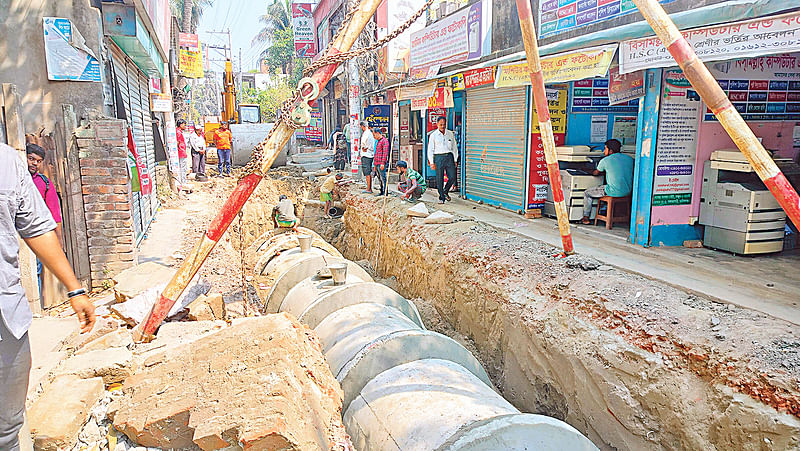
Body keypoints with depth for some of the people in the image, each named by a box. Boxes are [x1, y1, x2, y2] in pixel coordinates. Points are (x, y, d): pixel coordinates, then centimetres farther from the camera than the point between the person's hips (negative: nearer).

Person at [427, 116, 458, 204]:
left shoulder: (450, 134, 10)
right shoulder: (433, 135, 2)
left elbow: (454, 148, 15)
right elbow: (430, 150, 2)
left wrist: (455, 160, 10)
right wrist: (431, 162, -4)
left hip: (449, 157, 2)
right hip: (438, 157, -2)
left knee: (452, 177, -4)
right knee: (439, 179, -1)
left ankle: (445, 191, 22)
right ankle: (441, 197, 11)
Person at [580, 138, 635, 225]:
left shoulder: (605, 160, -6)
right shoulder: (630, 158, 8)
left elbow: (596, 173, 12)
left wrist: (592, 172, 36)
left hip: (614, 192, -6)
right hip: (628, 191, 6)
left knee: (587, 193, 14)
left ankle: (586, 217, 18)